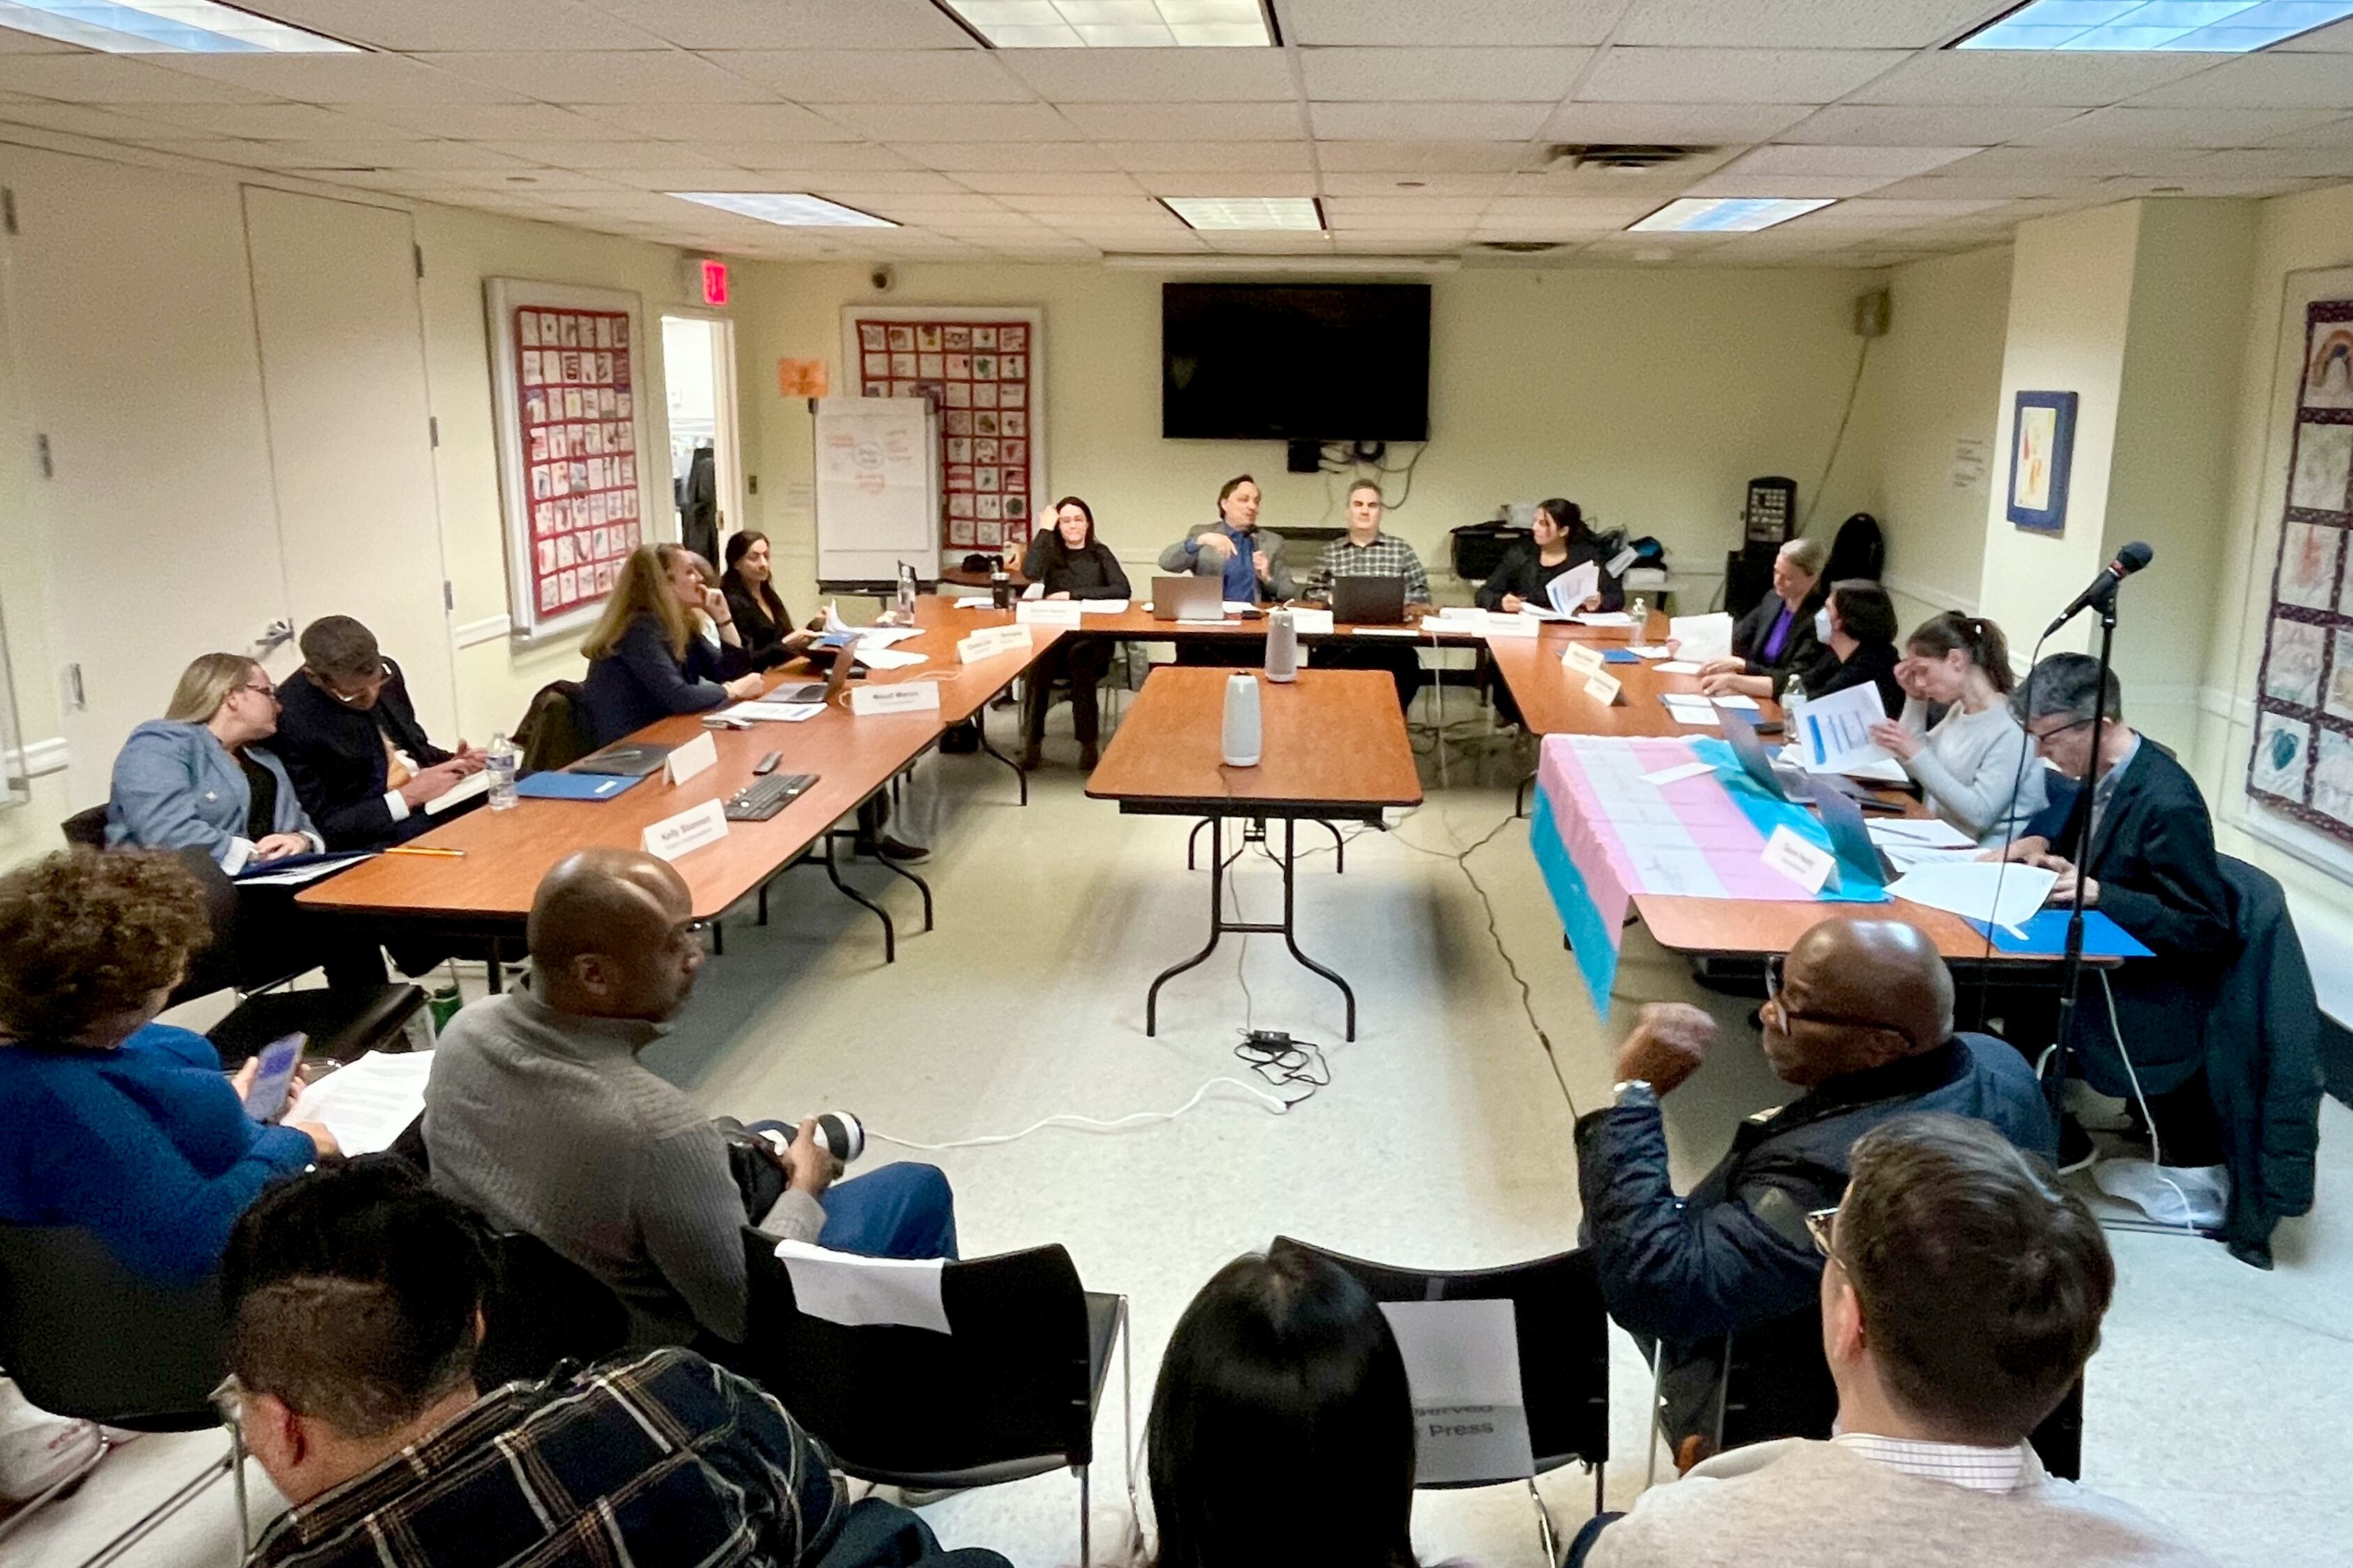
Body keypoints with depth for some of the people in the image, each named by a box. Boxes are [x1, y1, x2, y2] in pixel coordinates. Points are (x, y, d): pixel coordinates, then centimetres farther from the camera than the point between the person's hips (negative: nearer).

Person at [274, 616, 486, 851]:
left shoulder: (386, 672, 1)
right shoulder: (290, 721, -17)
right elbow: (320, 825, -13)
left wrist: (451, 762, -4)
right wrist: (409, 796, -19)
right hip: (381, 837, -7)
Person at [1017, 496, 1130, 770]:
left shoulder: (1100, 553, 14)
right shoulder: (1052, 552, 17)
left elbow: (1122, 590, -4)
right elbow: (1031, 573, -7)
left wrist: (1073, 595, -9)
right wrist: (1045, 530, -2)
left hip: (1093, 637, -1)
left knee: (1080, 656, -36)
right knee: (1039, 656, -34)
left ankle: (1088, 743, -29)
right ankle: (1032, 740, -29)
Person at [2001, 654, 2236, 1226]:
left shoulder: (2166, 804, -26)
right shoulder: (2108, 775, -1)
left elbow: (2210, 933, -23)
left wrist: (2098, 893, -31)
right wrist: (2042, 846, -3)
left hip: (2150, 997, -8)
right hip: (2111, 957, 8)